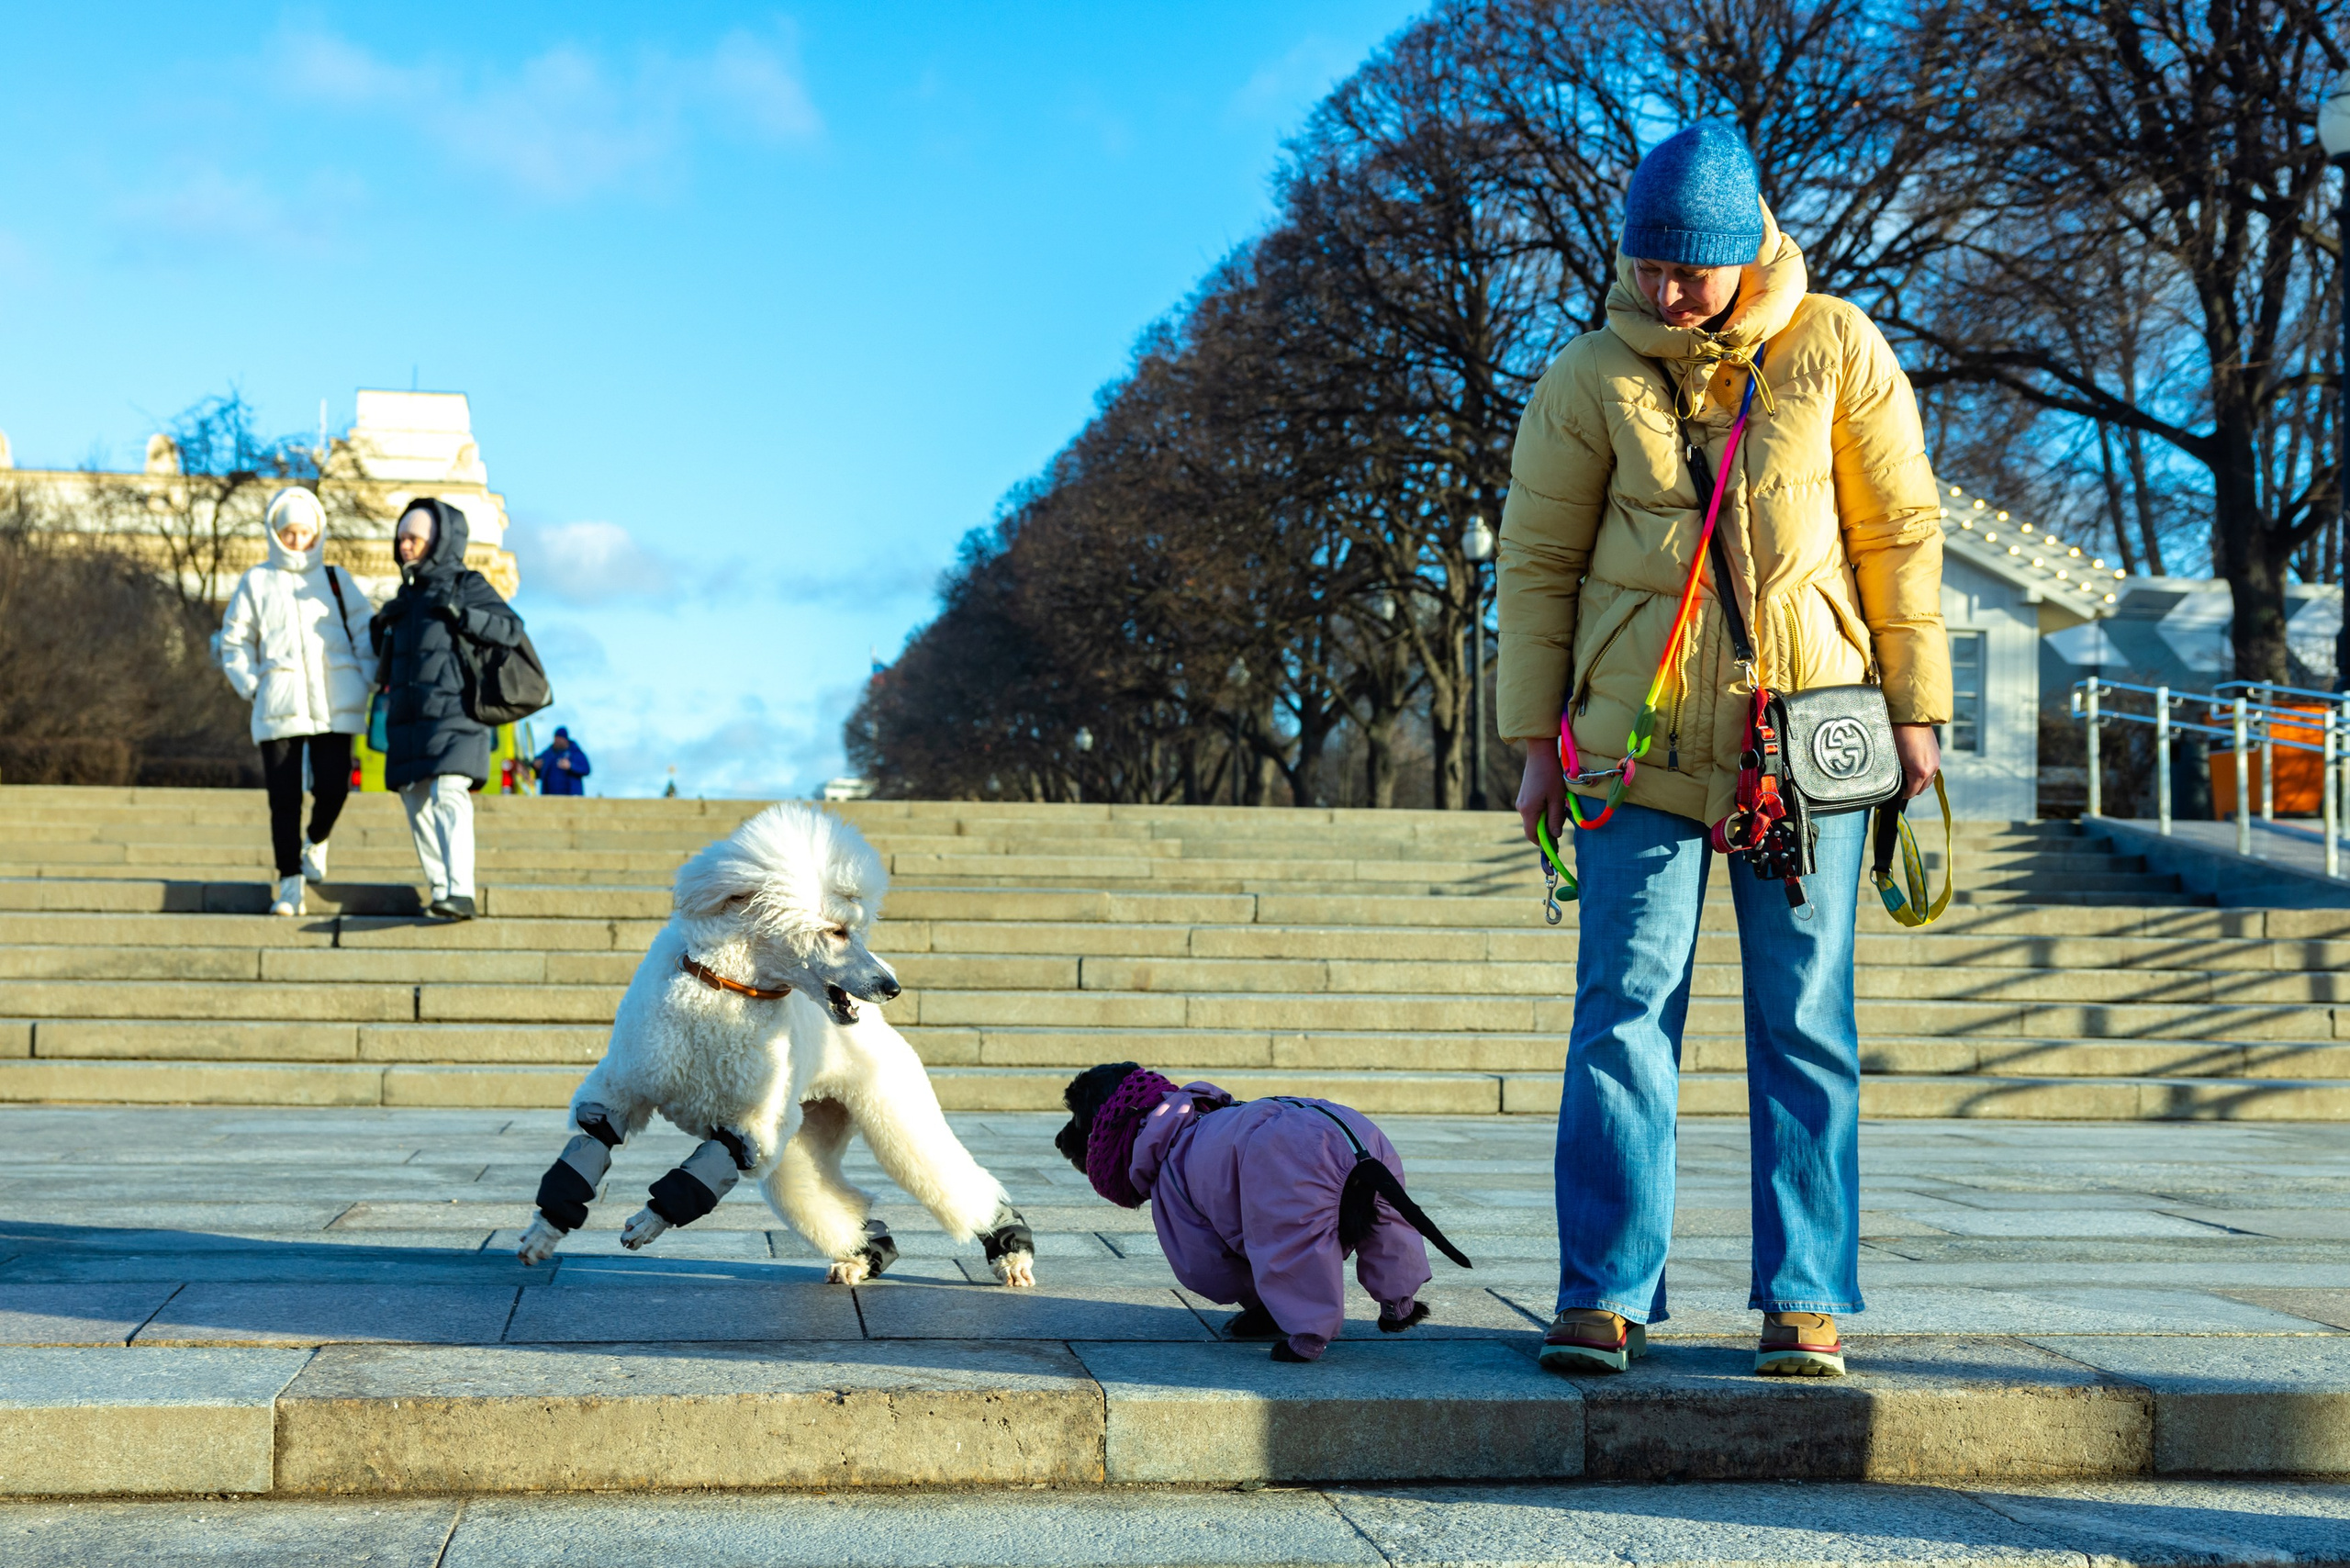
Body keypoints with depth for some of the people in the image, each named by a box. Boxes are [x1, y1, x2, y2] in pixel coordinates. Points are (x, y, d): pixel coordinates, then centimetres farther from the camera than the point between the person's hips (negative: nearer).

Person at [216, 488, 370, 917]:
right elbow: (234, 643, 14)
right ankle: (289, 884, 2)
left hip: (333, 705, 1)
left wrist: (365, 683, 0)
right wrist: (252, 687, 1)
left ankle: (316, 841, 23)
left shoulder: (336, 581, 14)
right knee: (284, 797, -5)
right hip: (279, 708, 0)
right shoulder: (256, 582, 11)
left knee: (332, 787, -10)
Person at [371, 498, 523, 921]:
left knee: (448, 797, -21)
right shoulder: (409, 593, 20)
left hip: (453, 716, -8)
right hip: (410, 721, 8)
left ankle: (460, 892, -30)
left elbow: (512, 628, -9)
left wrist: (462, 616, -20)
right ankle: (440, 888, 11)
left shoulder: (466, 586, 1)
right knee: (418, 806, 5)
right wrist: (380, 625, 7)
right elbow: (387, 655, 27)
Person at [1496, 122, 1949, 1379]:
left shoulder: (1836, 352, 0)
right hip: (1640, 734, 0)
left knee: (1804, 1022, 3)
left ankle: (1806, 1304, 9)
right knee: (1624, 1010, -4)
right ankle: (1605, 1296, 2)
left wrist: (1913, 707, 5)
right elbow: (1537, 559, 5)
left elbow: (1900, 531, 6)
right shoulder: (1592, 377, 1)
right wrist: (1536, 740, 2)